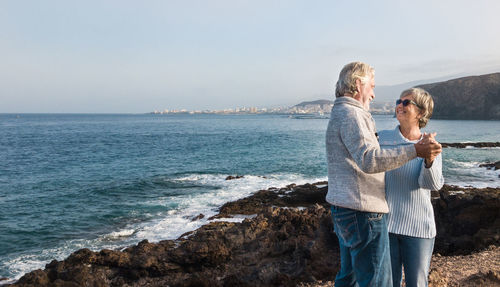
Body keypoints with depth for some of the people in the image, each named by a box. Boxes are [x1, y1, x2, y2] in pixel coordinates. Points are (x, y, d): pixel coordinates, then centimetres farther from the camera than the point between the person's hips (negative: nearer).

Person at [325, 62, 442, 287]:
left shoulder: (338, 115, 19)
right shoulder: (351, 115, -14)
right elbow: (369, 161, -28)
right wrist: (415, 151, -29)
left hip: (344, 209, 11)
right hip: (362, 212, -11)